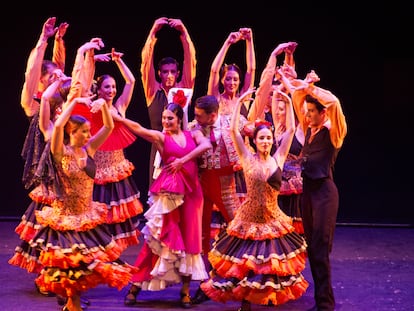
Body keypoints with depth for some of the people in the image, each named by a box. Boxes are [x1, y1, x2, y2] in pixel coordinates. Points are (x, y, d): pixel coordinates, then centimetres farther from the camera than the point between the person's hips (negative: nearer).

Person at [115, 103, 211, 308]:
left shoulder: (193, 134, 10)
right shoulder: (160, 137, 3)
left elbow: (207, 145, -10)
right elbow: (137, 128, -10)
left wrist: (183, 160, -16)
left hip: (191, 190, 3)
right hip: (169, 190, -2)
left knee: (189, 237, 4)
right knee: (160, 236, -3)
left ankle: (185, 290, 11)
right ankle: (136, 285, 3)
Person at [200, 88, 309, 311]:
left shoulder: (278, 159, 0)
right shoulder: (247, 158, -4)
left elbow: (291, 129, -3)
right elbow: (233, 130, -12)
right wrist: (240, 102, -16)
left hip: (272, 220, 2)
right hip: (249, 219, -2)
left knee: (272, 262, 10)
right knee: (245, 263, 6)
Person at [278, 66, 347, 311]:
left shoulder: (330, 132, -9)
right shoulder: (311, 130, 10)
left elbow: (333, 103, -27)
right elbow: (297, 99, 18)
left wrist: (309, 87, -24)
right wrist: (289, 83, 7)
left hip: (324, 191, -8)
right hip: (308, 188, 8)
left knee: (320, 250, -8)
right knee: (311, 247, 11)